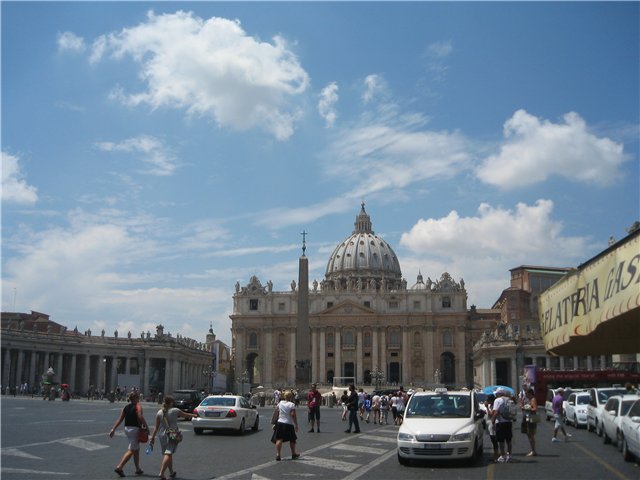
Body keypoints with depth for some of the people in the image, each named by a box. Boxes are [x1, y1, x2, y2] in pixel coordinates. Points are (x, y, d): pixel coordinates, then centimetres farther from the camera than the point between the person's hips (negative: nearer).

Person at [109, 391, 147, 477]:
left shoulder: (126, 407, 11)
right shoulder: (138, 406, -10)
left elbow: (120, 419, 8)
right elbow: (140, 417, -27)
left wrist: (113, 429, 8)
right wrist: (145, 425, -14)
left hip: (127, 428, 8)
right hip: (135, 429, -8)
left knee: (137, 449, 18)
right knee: (131, 450, -5)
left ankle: (138, 469, 24)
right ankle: (119, 467, -14)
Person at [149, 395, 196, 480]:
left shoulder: (159, 413, 0)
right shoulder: (175, 411, -5)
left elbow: (156, 427, 1)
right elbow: (186, 415, 10)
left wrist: (153, 437, 9)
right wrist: (194, 415, 28)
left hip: (162, 436, 4)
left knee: (167, 454, 18)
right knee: (168, 454, -10)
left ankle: (171, 472, 33)